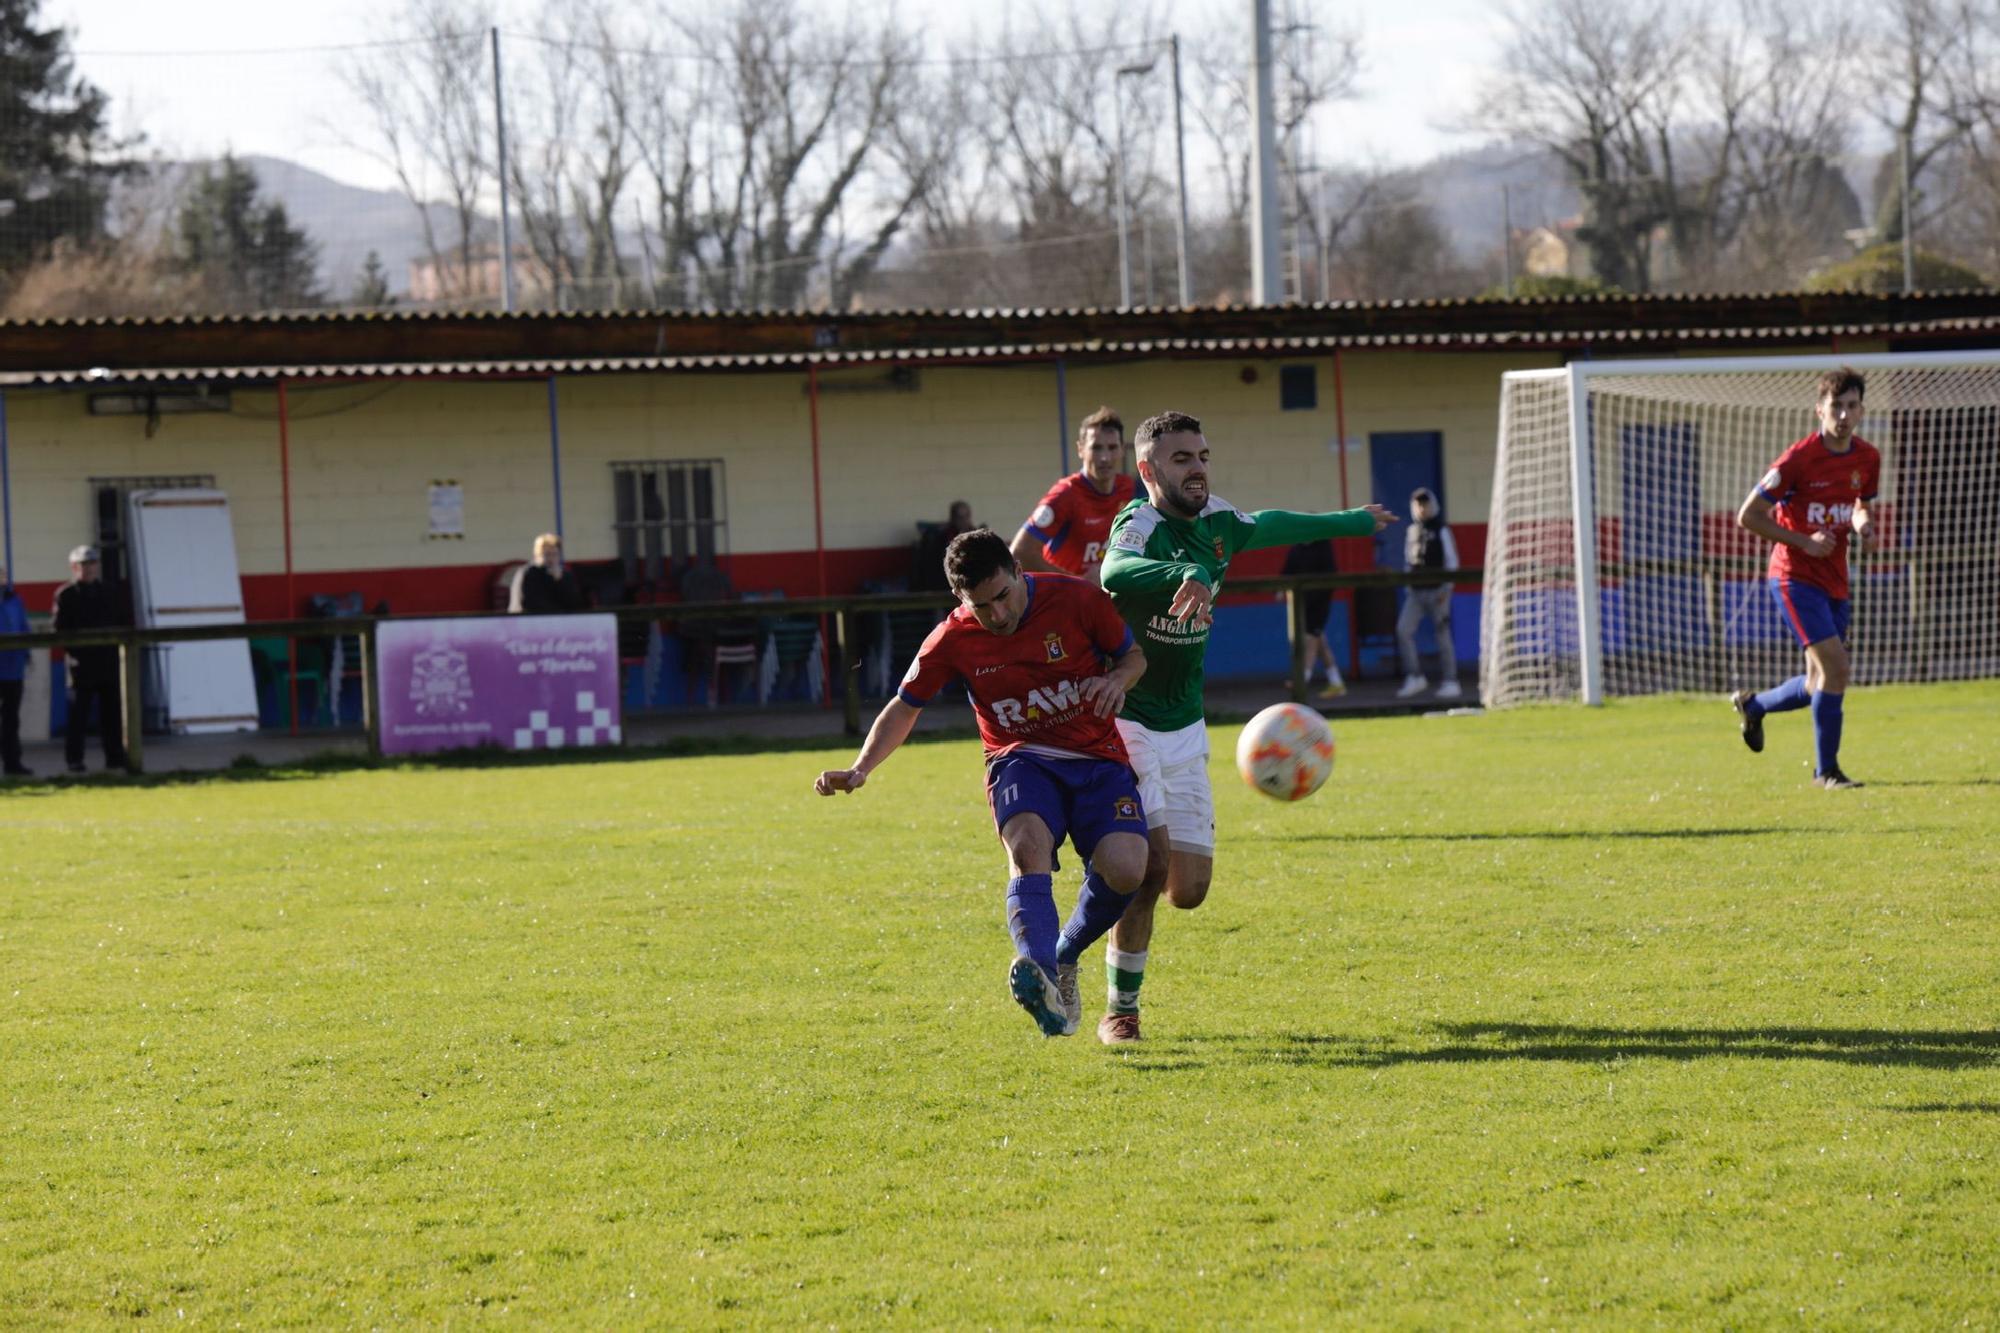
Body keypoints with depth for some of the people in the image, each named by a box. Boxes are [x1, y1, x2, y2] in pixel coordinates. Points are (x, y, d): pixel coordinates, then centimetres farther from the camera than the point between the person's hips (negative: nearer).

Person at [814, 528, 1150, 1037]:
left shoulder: (1078, 600, -9)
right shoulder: (953, 640, -6)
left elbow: (1134, 653, 7)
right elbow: (905, 707, 6)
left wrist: (1117, 680, -17)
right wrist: (860, 770, -7)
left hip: (1098, 760, 1)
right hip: (1021, 761, -1)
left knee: (1124, 869, -25)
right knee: (1028, 846, -35)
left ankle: (1064, 957, 6)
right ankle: (1039, 979, -57)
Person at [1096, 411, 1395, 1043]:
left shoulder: (1217, 522, 3)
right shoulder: (1140, 525, -19)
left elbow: (1271, 525, 26)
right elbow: (1116, 570, -44)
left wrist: (1356, 521, 40)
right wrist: (1186, 574, -64)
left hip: (1185, 728, 7)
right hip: (1126, 721, -7)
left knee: (1189, 888, -1)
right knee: (1151, 860, -18)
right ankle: (1120, 1009, 0)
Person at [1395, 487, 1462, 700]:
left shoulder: (1440, 531, -2)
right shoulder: (1410, 532, 12)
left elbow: (1452, 561, -3)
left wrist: (1446, 588, -9)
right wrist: (1407, 584, 10)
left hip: (1436, 591, -5)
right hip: (1416, 592, 5)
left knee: (1443, 635, -1)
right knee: (1403, 630, -9)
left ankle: (1450, 682, 4)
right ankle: (1414, 678, -3)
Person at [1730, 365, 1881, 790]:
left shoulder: (1868, 459, 1)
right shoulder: (1799, 459, -17)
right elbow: (1748, 516, -13)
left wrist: (1865, 526, -4)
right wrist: (1804, 541, -18)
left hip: (1834, 581, 7)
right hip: (1795, 576, -7)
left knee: (1821, 683, 11)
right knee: (1835, 666, -18)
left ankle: (1753, 705, 41)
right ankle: (1826, 770, -7)